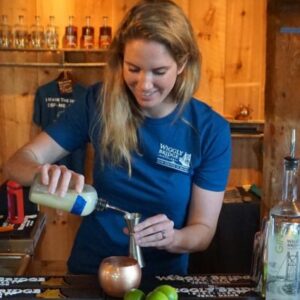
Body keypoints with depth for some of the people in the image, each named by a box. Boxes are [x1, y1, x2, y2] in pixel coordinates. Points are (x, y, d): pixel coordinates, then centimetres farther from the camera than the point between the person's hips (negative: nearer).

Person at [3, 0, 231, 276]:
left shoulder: (211, 130, -13)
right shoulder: (99, 103, -11)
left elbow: (203, 231, -9)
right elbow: (18, 162, -8)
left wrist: (170, 238, -30)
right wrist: (42, 171, -30)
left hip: (161, 278, 0)